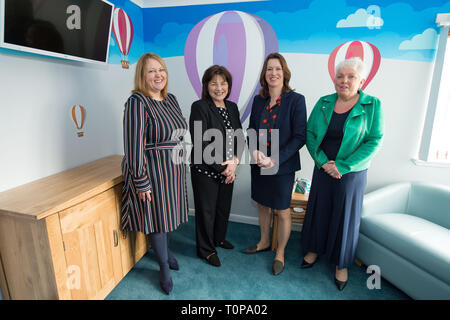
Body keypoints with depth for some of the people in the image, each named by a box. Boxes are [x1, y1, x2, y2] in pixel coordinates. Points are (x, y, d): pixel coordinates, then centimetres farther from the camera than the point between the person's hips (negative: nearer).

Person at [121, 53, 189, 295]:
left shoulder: (170, 99, 7)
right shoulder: (137, 102, -17)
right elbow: (133, 145, -19)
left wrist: (179, 163, 15)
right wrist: (141, 182, -18)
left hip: (174, 168, 7)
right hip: (150, 171, -7)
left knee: (169, 212, 21)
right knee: (156, 216, 9)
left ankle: (165, 250, 47)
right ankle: (164, 266, 30)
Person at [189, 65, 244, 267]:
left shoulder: (232, 107, 7)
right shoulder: (199, 107, -13)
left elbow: (240, 137, 9)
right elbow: (200, 144, -19)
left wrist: (234, 161, -8)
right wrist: (221, 168, -15)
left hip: (228, 170, 7)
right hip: (206, 171, -6)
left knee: (224, 206, 21)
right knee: (206, 210, 9)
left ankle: (219, 238, 46)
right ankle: (206, 249, 31)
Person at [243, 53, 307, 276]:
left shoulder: (296, 100, -10)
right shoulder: (258, 100, 5)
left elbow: (300, 137, -13)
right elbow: (251, 130, 10)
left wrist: (275, 160, -20)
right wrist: (254, 151, -10)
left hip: (283, 167, -5)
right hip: (258, 166, 5)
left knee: (282, 212, 9)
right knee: (263, 205, 20)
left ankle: (280, 254, 32)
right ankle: (264, 242, 43)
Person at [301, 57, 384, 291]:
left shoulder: (372, 105, -6)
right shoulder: (324, 103, 2)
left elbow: (374, 141, -10)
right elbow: (309, 133, 1)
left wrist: (343, 166, -17)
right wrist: (322, 161, -12)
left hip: (351, 172, -2)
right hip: (323, 170, 3)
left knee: (345, 215, 9)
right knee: (318, 210, 13)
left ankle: (342, 264, 31)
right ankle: (314, 249, 37)